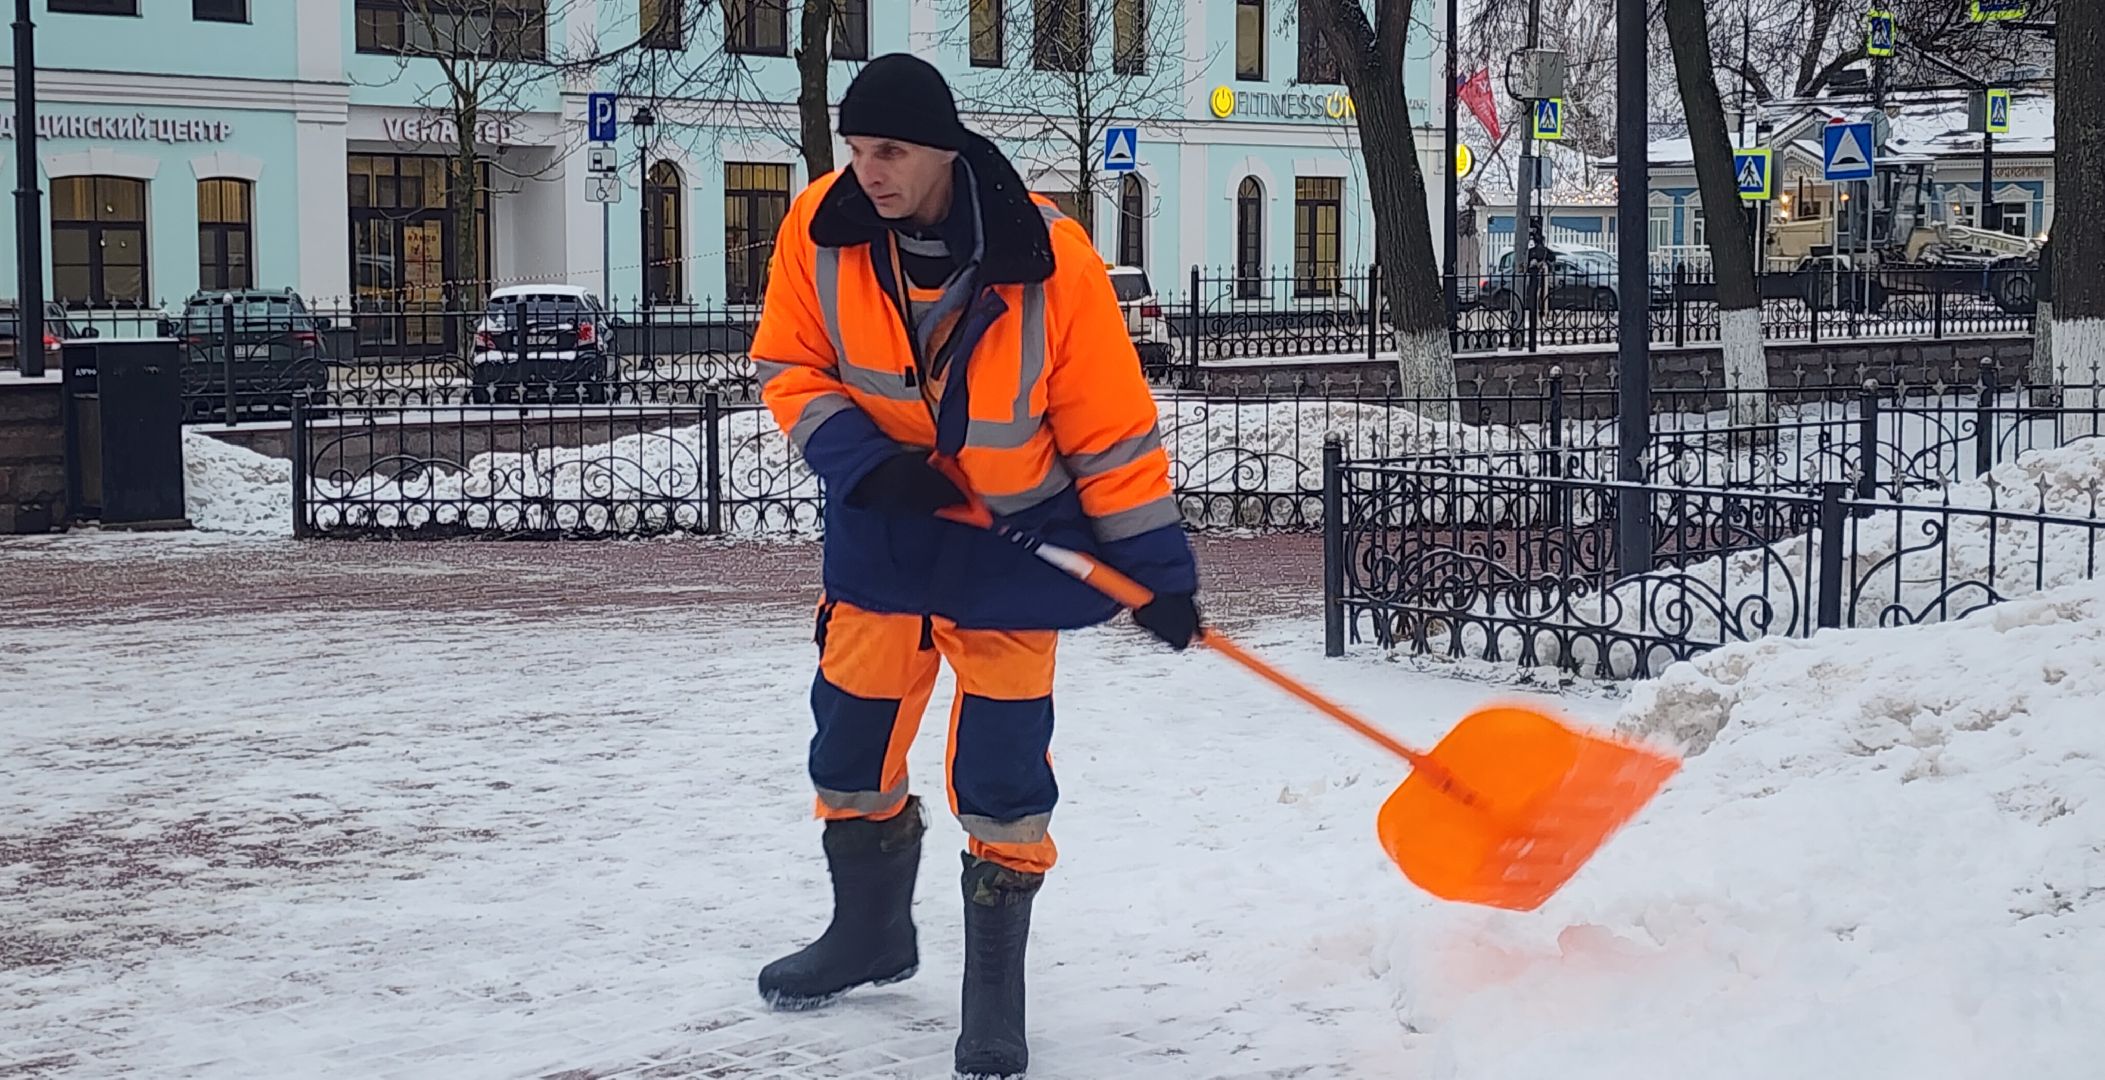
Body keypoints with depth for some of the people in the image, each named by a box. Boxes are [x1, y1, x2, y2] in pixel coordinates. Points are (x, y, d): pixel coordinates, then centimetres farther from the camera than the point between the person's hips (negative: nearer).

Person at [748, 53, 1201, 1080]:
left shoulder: (1048, 259, -23)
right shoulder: (820, 230, -14)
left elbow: (1109, 422, -15)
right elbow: (789, 368, -2)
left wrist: (1156, 567, -13)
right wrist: (861, 460, -20)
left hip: (1015, 536, -4)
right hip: (882, 523, 4)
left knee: (1000, 765, -5)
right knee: (852, 736, 13)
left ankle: (995, 984, 12)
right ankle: (871, 929, 37)